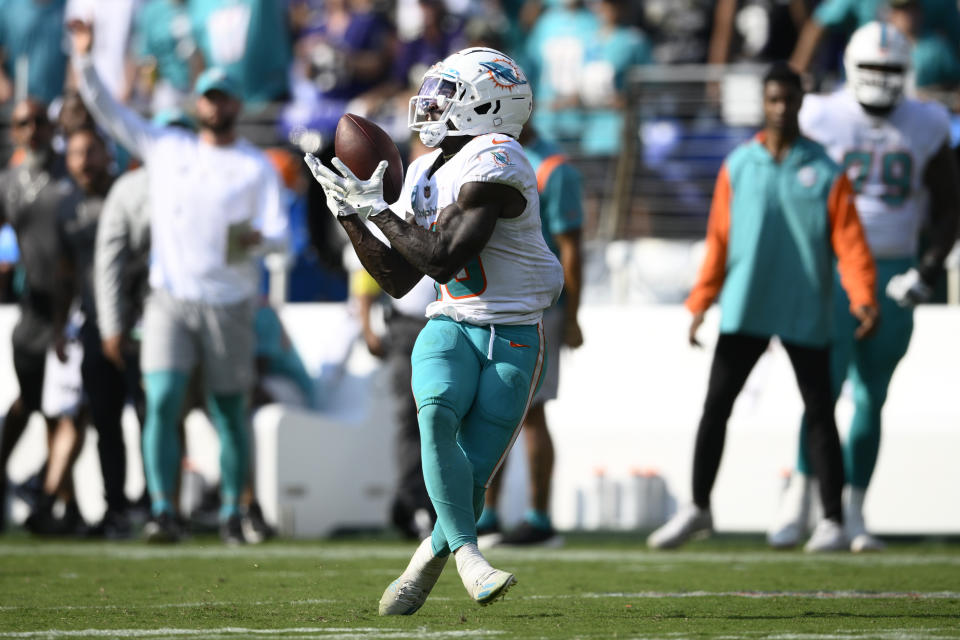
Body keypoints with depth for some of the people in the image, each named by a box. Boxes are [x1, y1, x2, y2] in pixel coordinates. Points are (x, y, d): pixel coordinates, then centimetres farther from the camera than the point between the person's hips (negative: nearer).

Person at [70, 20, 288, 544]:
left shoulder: (257, 167, 6)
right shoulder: (166, 148, 12)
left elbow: (279, 232, -2)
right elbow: (108, 112, 11)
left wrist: (258, 238, -25)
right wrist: (84, 59, 0)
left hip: (230, 304, -1)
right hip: (170, 300, 1)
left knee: (230, 412, 2)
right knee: (161, 402, -13)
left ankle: (231, 513, 13)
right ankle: (162, 512, -17)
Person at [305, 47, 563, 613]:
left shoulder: (493, 165, -14)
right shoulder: (428, 174, 12)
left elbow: (444, 261, -22)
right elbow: (399, 280, 15)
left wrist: (378, 210, -14)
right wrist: (349, 215, 8)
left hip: (513, 338, -5)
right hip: (450, 330, 5)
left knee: (472, 476, -11)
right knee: (437, 412, -28)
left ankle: (427, 562, 14)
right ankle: (468, 554, -28)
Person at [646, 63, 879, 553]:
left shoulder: (824, 171, 0)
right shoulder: (737, 167, 6)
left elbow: (848, 240, -4)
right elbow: (719, 239, 8)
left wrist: (863, 298, -17)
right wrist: (701, 303, 3)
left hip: (806, 315, -2)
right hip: (745, 311, 2)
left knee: (819, 413, 1)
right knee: (715, 407, 0)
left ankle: (833, 520, 8)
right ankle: (697, 508, 10)